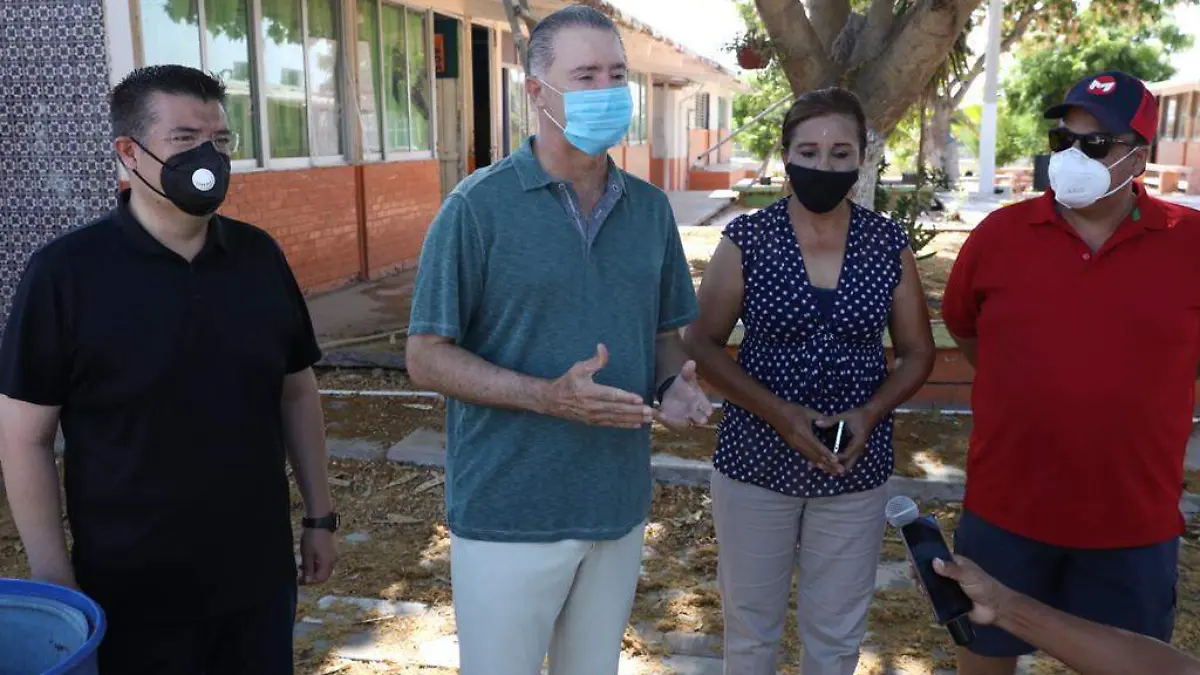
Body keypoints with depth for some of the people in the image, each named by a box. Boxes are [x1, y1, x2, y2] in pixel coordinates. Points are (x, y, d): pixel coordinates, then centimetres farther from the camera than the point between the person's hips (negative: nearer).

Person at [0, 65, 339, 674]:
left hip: (259, 574, 4)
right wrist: (54, 578, -9)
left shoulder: (260, 256, 0)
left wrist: (319, 515, 8)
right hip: (133, 592, -3)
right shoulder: (65, 271, -11)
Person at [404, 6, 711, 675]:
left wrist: (676, 385, -10)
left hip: (619, 506, 5)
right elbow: (427, 357, -11)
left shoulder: (650, 208, 4)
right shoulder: (479, 206, -12)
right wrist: (551, 398, -24)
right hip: (509, 513, -4)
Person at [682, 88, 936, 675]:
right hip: (755, 461, -1)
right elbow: (703, 344, -6)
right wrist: (778, 412, -19)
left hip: (855, 469, 2)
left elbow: (917, 351, 5)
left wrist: (870, 413, -14)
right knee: (750, 627, 14)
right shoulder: (747, 240, -7)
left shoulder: (889, 245, -2)